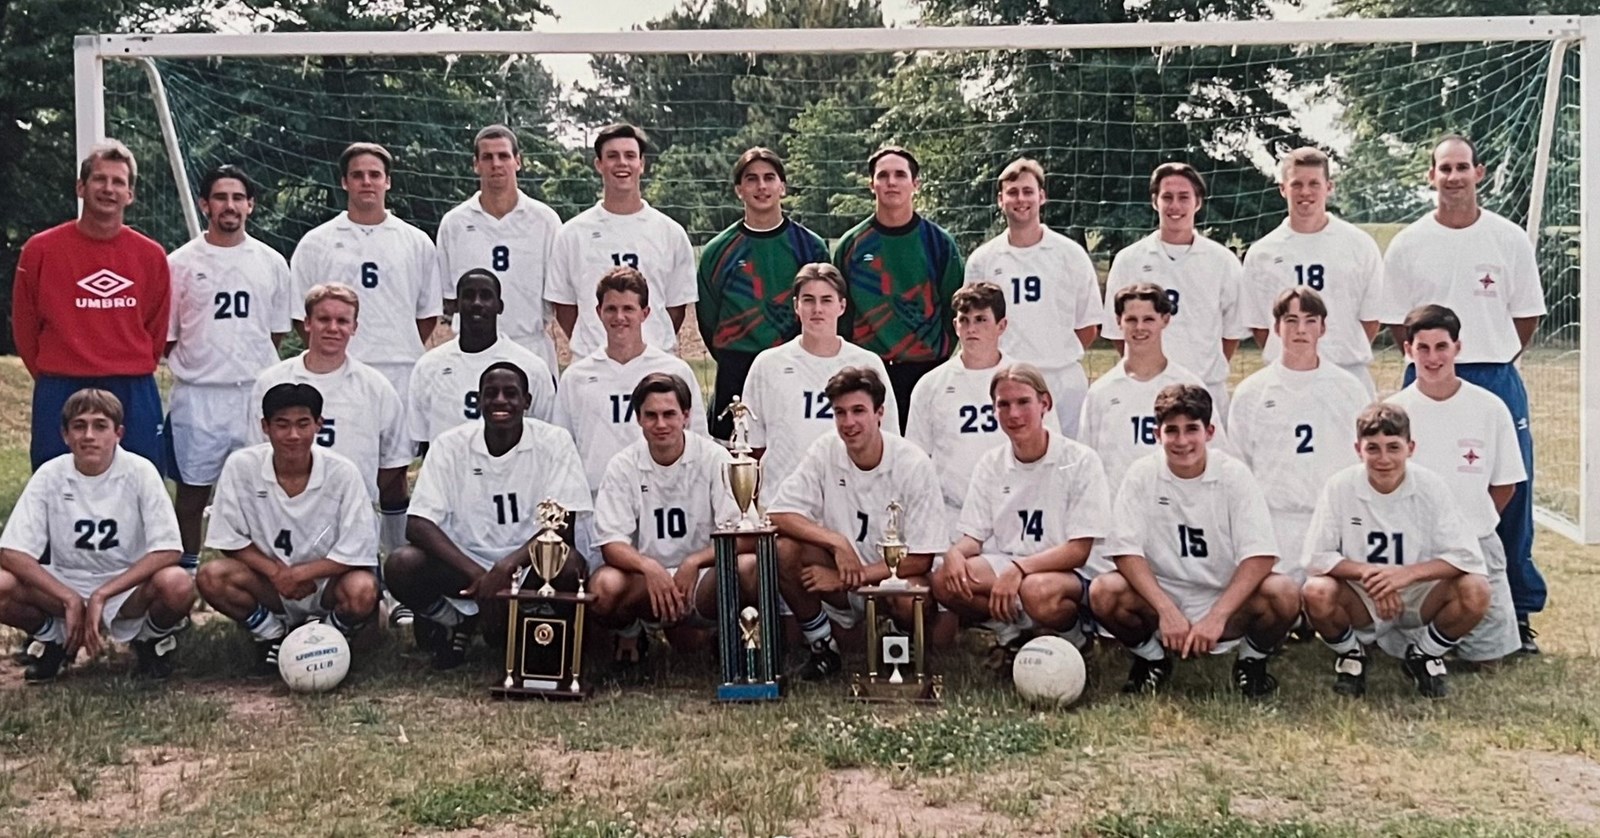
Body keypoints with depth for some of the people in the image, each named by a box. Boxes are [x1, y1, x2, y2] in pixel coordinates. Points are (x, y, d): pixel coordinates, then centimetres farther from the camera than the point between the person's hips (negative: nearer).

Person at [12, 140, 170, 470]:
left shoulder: (151, 255, 4)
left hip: (134, 396, 2)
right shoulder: (41, 249, 0)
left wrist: (135, 378, 11)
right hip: (61, 396, -1)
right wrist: (53, 379, 10)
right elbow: (24, 325, 8)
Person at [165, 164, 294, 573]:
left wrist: (249, 363, 8)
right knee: (193, 488, 7)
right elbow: (166, 335, 4)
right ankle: (188, 571, 18)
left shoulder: (271, 262, 6)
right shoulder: (180, 263, 0)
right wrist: (203, 361, 2)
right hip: (197, 394, -1)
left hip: (257, 392, 1)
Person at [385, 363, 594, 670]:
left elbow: (562, 525, -14)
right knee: (401, 564, -27)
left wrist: (508, 565, -31)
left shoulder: (554, 442, -8)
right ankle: (457, 622, 4)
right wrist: (477, 574, -26)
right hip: (465, 563, 1)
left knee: (567, 566, -35)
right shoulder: (451, 445, -6)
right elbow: (417, 525, -13)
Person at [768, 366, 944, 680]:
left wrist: (848, 578, -20)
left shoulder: (914, 464, -14)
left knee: (911, 598, -36)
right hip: (842, 587, 3)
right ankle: (822, 648, -2)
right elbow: (777, 515, -14)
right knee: (784, 548, -23)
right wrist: (837, 543, -27)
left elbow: (920, 560, -15)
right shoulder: (824, 452, -7)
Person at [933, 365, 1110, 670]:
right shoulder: (990, 464, 8)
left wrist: (1019, 569, -27)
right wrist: (956, 552, -18)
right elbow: (973, 537, 8)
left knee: (1038, 590, -39)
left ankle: (1070, 640, -4)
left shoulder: (1081, 461, -7)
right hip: (1004, 568, 4)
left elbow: (1079, 550, -12)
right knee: (945, 579, -24)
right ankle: (1011, 634, 0)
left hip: (1069, 574, -4)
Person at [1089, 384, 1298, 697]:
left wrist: (1217, 617, -25)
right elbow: (1126, 550, -13)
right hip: (1160, 598, 0)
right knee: (1104, 593, -28)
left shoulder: (1233, 475, -8)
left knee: (1284, 594, -29)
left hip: (1226, 601, 0)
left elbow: (1260, 555, -15)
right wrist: (1167, 610, -26)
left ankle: (1252, 660, 4)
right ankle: (1151, 658, 4)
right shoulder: (1142, 475, -7)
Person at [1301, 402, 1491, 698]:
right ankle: (1350, 654, 3)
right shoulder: (1340, 486, -13)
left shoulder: (1431, 486, -11)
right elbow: (1316, 558, -14)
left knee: (1475, 591, -27)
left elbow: (1467, 556, -16)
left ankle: (1426, 653, 5)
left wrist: (1408, 573, -28)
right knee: (1317, 593, -32)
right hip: (1360, 602, -1)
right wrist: (1367, 572, -28)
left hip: (1418, 599, 1)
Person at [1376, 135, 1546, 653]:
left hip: (1498, 381, 0)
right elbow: (1395, 321, 8)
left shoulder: (1510, 240, 3)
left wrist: (1495, 360, 6)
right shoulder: (1407, 245, 3)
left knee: (1510, 496, 2)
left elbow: (1527, 317, 9)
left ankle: (1519, 612, 12)